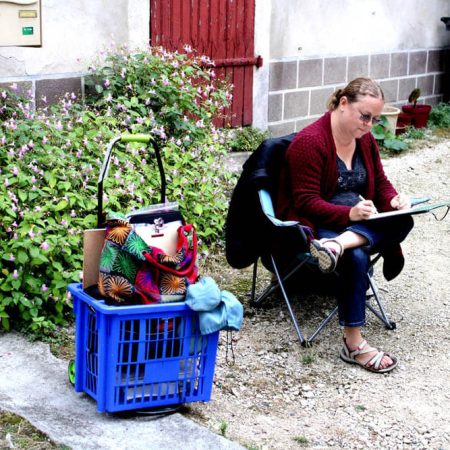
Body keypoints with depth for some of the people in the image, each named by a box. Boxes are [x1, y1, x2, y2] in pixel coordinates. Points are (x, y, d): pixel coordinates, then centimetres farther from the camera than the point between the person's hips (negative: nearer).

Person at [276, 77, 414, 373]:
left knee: (403, 221, -23)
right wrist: (350, 214, -34)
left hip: (355, 219, 7)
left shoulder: (365, 139, 7)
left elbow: (380, 182, 15)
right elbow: (306, 202, -20)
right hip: (313, 224, -7)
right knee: (356, 257, -35)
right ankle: (354, 345, -30)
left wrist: (394, 200, -10)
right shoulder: (310, 141, -17)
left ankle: (338, 245, -45)